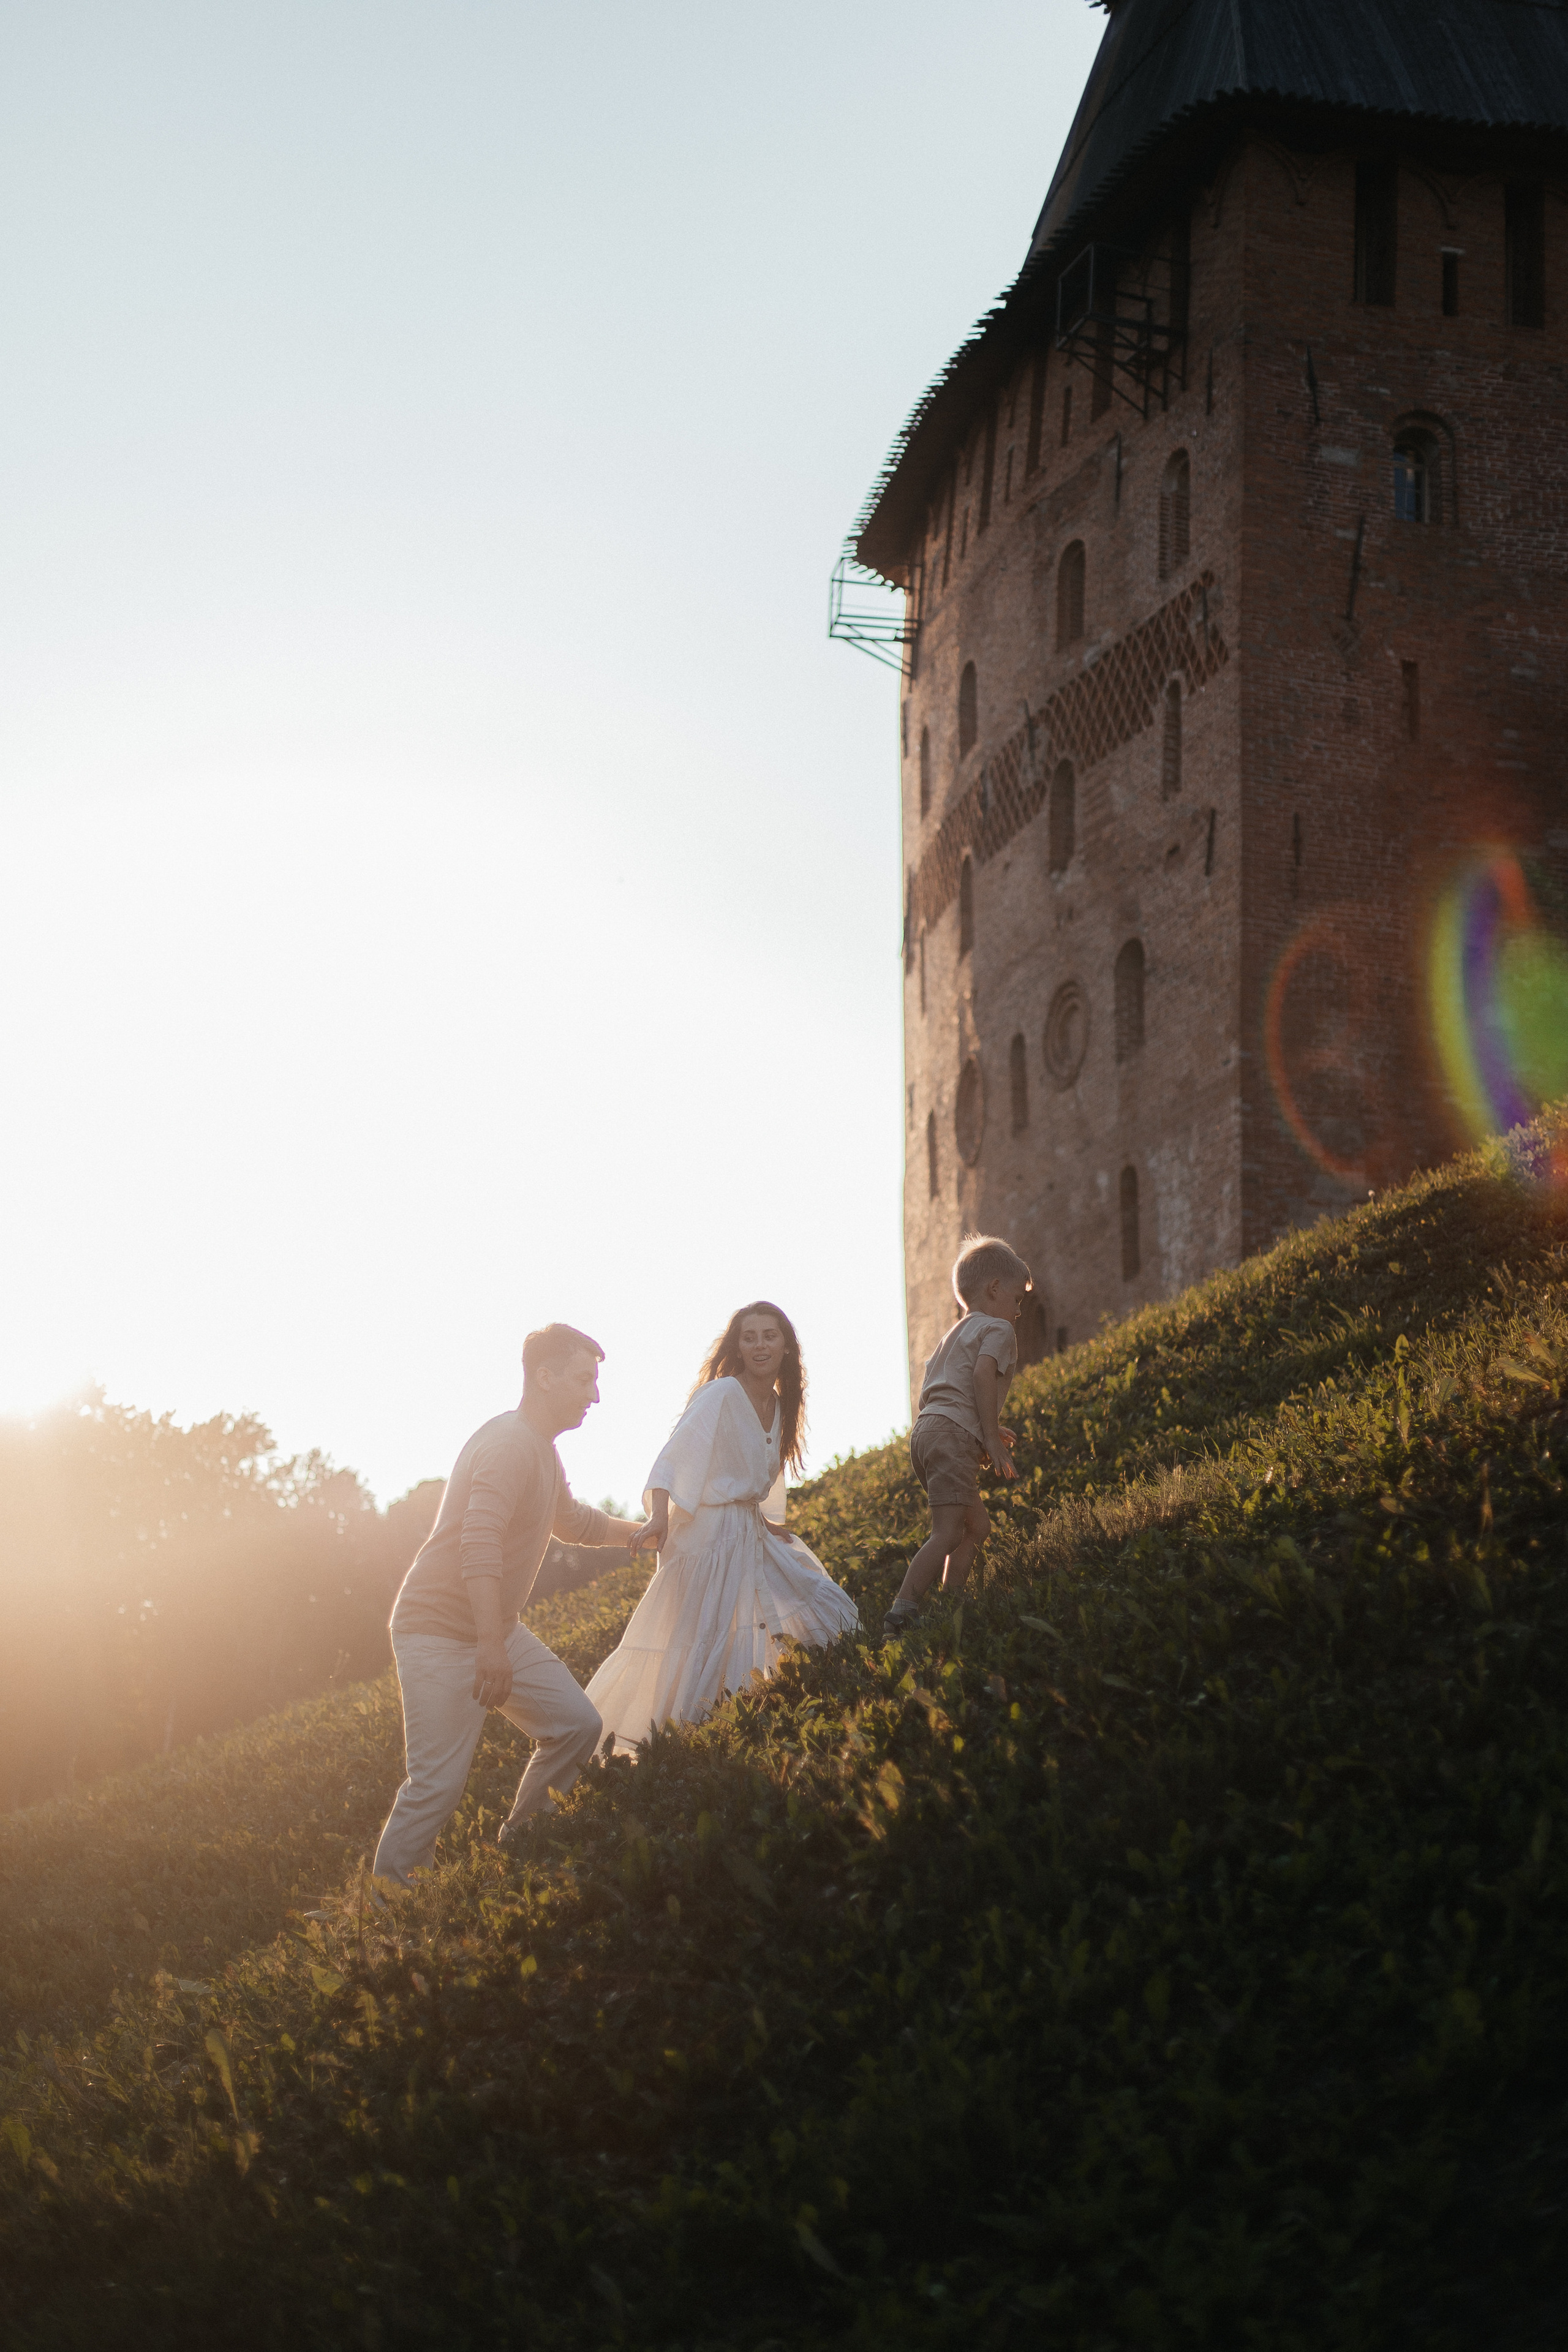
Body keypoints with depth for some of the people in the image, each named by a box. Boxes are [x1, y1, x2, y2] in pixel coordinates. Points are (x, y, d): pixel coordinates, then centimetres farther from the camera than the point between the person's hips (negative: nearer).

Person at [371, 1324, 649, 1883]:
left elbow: (574, 1521, 35)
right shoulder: (509, 1444, -20)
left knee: (577, 1726, 3)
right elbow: (479, 1546, -31)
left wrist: (641, 1531, 26)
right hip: (439, 1633, -10)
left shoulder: (541, 1450, 15)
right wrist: (492, 1647, -35)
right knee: (439, 1783, -13)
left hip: (496, 1632, 10)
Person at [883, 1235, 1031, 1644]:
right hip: (954, 1436, -10)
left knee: (977, 1526, 18)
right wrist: (992, 1438, -18)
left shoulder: (955, 1333, 30)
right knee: (948, 1534, -17)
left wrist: (987, 1430, 32)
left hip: (926, 1429, 10)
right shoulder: (998, 1329, 2)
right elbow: (983, 1373, -16)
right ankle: (899, 1618, -26)